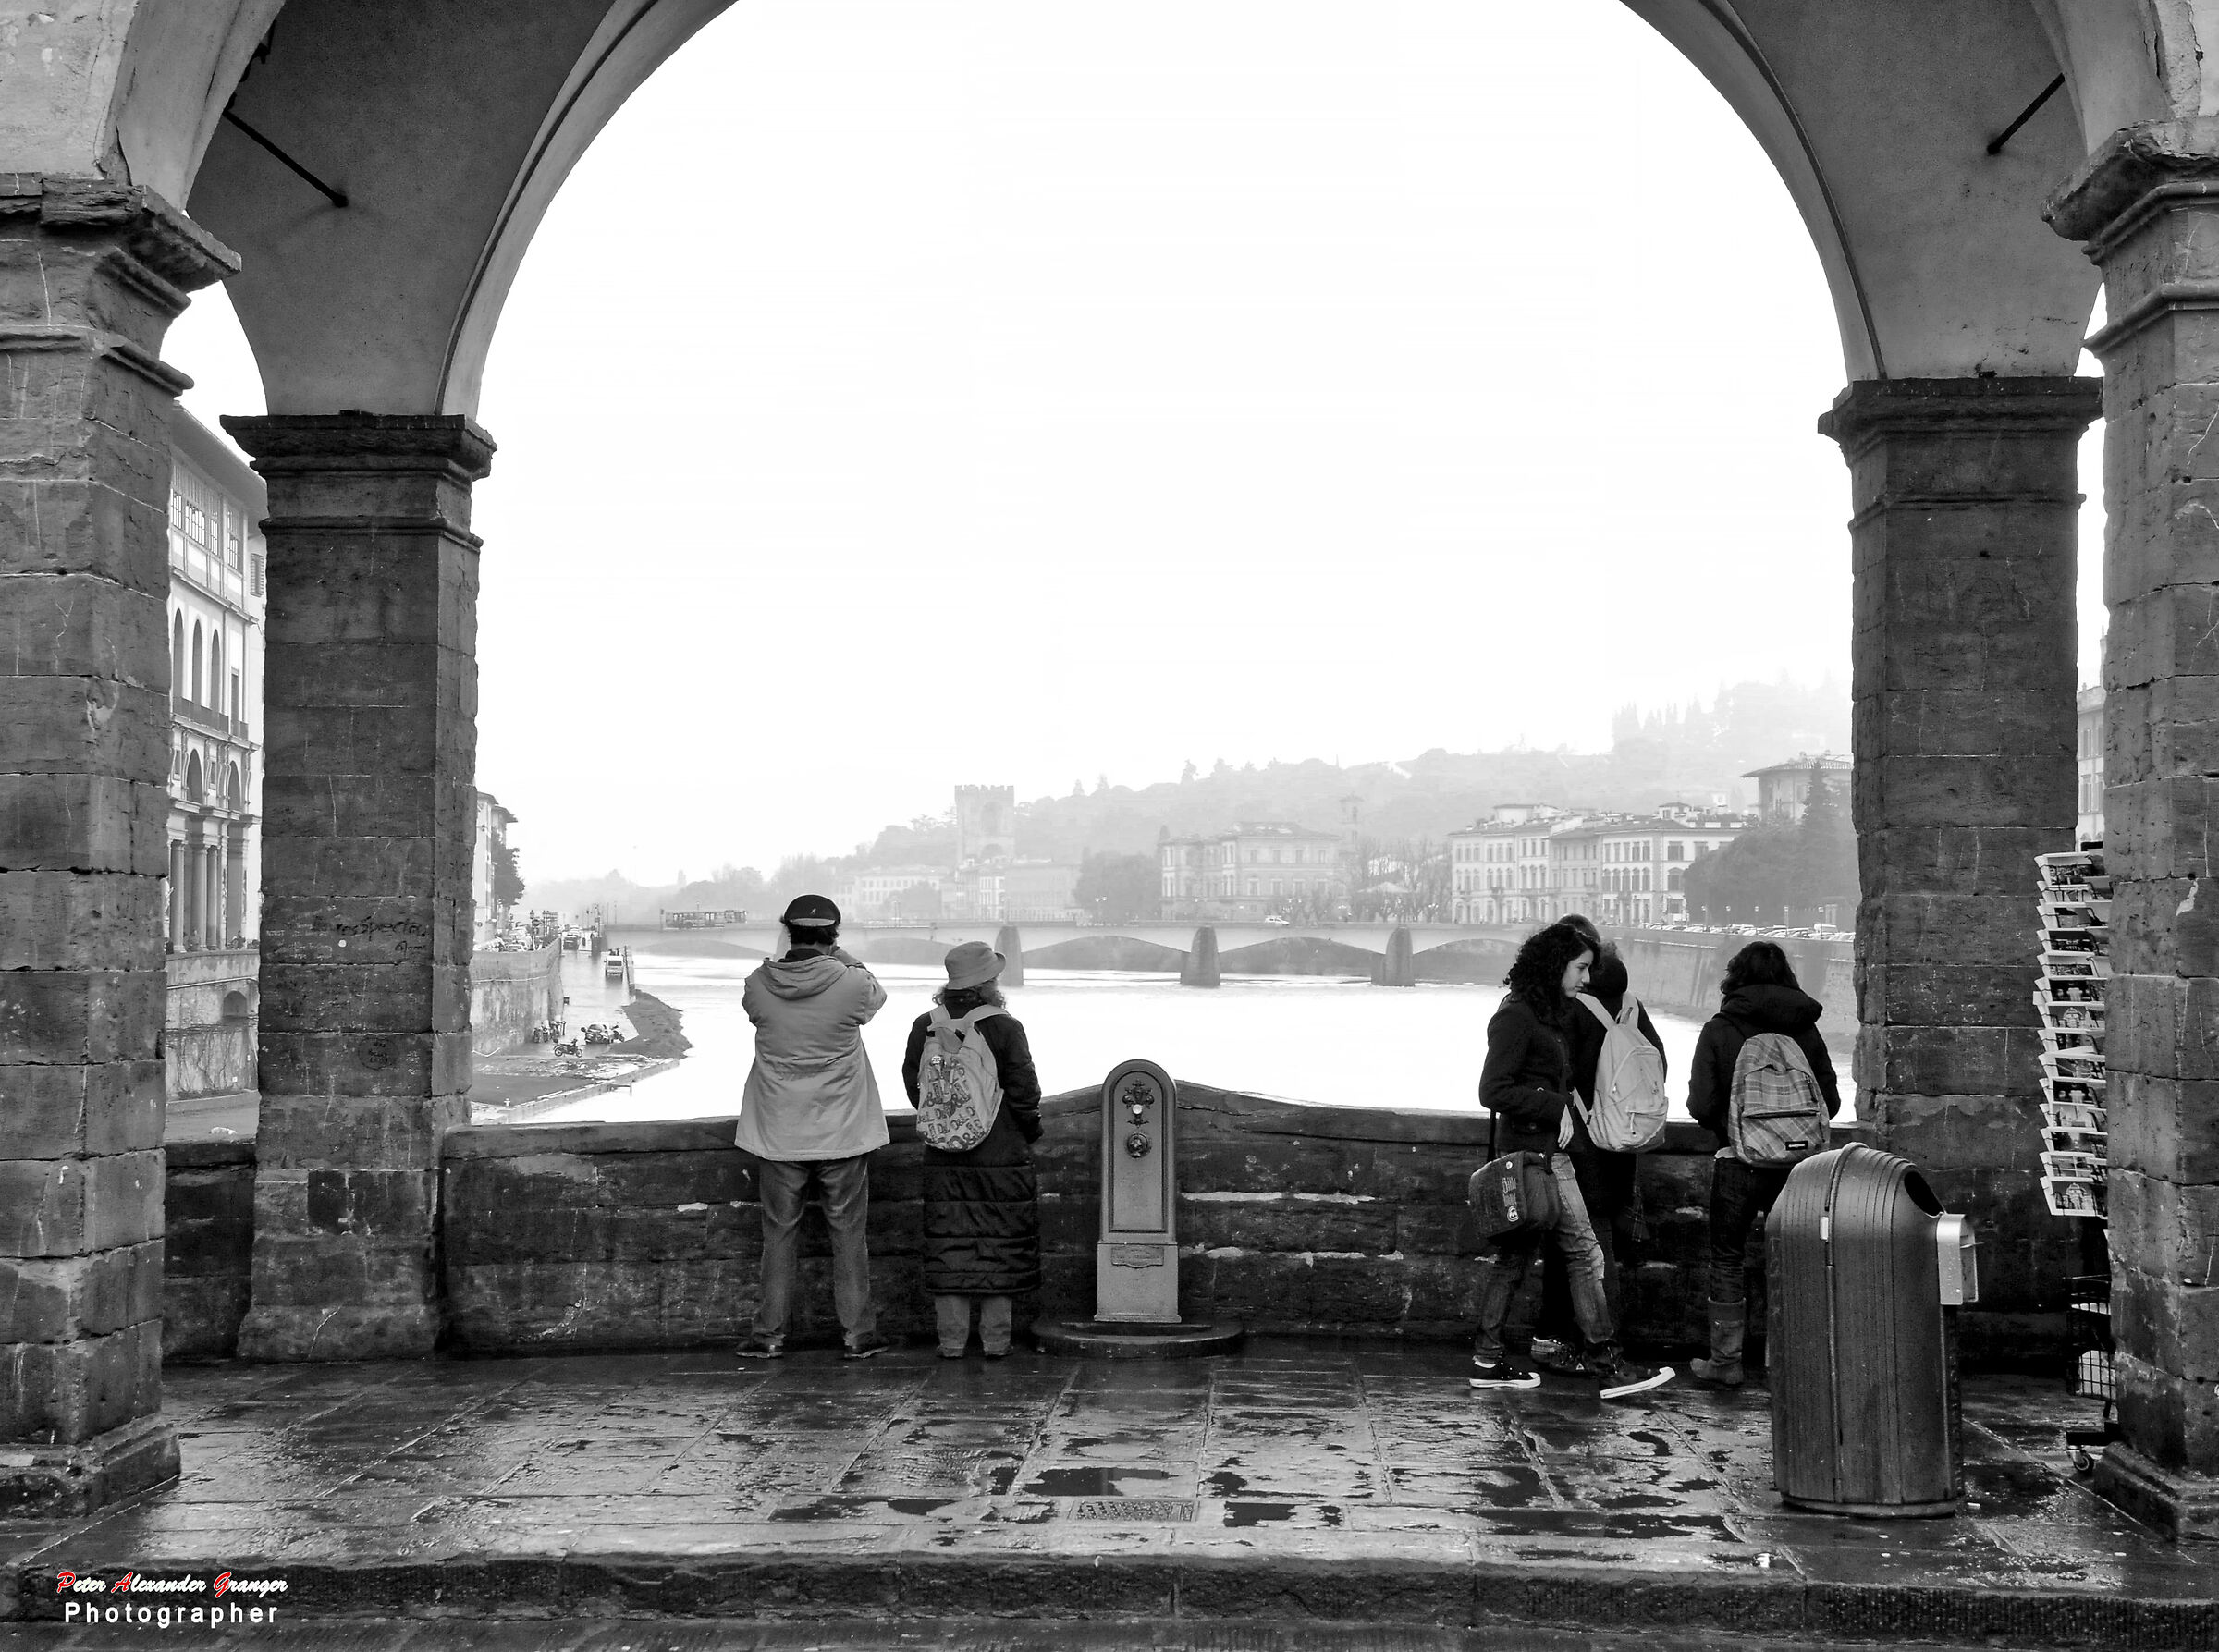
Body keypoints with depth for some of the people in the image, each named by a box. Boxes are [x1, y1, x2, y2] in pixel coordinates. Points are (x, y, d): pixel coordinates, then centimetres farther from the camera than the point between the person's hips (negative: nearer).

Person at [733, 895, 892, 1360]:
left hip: (779, 1134, 1)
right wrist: (839, 956, 11)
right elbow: (876, 995, 8)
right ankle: (858, 1334, 14)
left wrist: (786, 954, 8)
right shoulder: (850, 983, -15)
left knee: (778, 1234, 11)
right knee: (848, 1234, 9)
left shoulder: (759, 985, -10)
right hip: (842, 1131, -1)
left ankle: (769, 1335, 14)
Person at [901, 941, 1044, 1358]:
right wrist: (1030, 1130, 9)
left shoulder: (925, 1026, -2)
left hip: (944, 1159, 3)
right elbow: (1025, 1092, -9)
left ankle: (952, 1340, 9)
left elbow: (915, 1088, 5)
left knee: (949, 1249, 7)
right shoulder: (1005, 1028, -13)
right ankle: (995, 1340, 10)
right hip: (1002, 1156, -3)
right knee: (998, 1247, 6)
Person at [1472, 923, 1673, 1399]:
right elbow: (1493, 1091, -17)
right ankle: (1606, 1365, -5)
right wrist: (1556, 1108, -16)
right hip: (1537, 1150, -10)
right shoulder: (1516, 1017, -13)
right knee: (1584, 1252, -7)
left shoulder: (1546, 1015, 17)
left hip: (1544, 1147, 10)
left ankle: (1488, 1360, 13)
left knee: (1512, 1254, 10)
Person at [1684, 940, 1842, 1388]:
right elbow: (1830, 1101, 2)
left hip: (1739, 1161, -2)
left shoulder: (1719, 1031, -8)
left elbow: (1701, 1104, -12)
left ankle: (1726, 1362, 10)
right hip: (1795, 1161, 3)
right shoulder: (1804, 1030, 0)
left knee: (1727, 1259, 9)